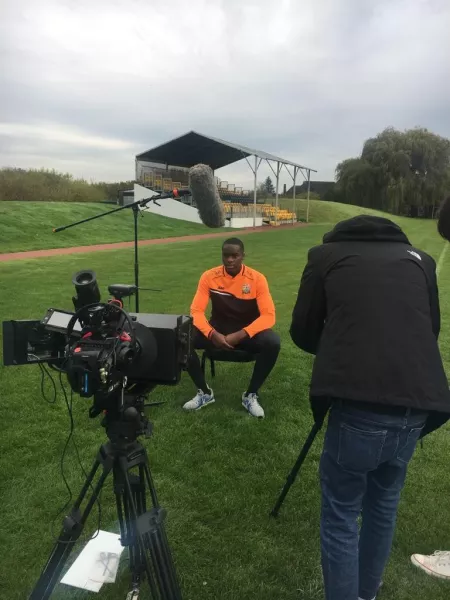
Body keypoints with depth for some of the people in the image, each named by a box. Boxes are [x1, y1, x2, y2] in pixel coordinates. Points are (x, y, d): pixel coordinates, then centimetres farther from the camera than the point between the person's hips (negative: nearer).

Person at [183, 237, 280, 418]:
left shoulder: (257, 279, -13)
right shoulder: (209, 277, -9)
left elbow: (268, 315, -19)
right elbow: (196, 311, -11)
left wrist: (240, 335, -31)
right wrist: (212, 334, -29)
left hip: (247, 333, -1)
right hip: (217, 332, 2)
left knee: (272, 342, -33)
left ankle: (251, 395, -11)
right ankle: (204, 392, -4)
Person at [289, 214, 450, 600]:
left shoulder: (326, 255, 10)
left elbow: (303, 334, 12)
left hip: (359, 408, -5)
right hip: (416, 409, 5)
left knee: (341, 515, 12)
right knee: (384, 506, 25)